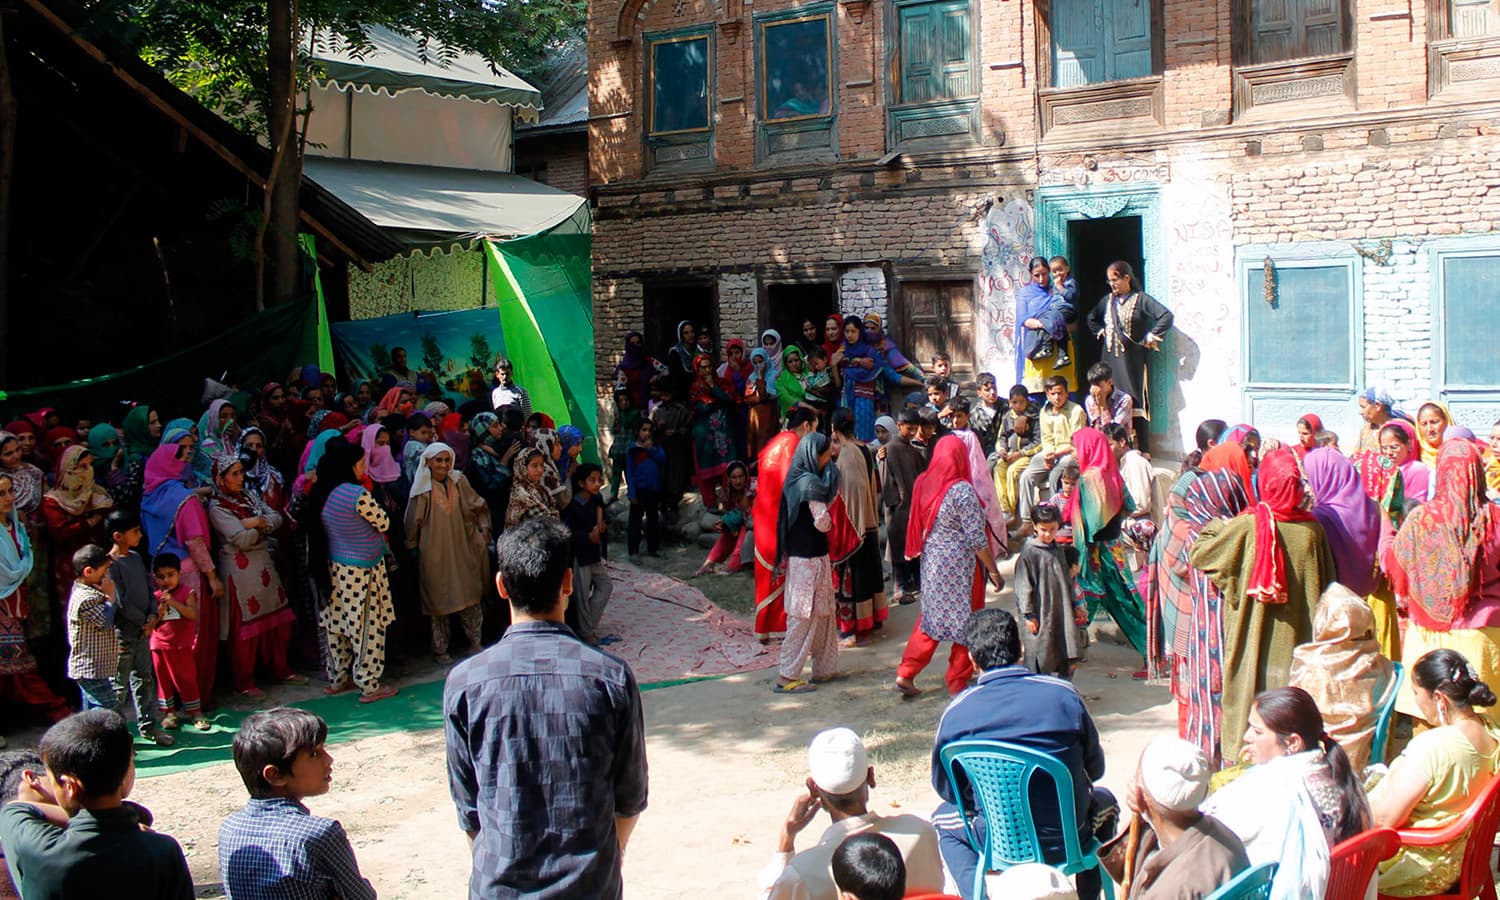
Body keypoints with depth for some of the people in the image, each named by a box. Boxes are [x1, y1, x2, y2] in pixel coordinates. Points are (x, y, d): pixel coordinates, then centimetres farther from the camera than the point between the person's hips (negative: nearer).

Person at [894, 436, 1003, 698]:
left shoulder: (923, 484, -1)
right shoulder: (962, 490, -18)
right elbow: (977, 538, -16)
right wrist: (994, 570, -9)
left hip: (931, 560, 6)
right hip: (960, 566, -6)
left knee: (930, 617, 17)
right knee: (964, 621, 8)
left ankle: (906, 674, 14)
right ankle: (957, 681, 17)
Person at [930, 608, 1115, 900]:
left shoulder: (956, 712, -12)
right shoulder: (1064, 695, -12)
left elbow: (945, 788, 1)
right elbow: (1095, 769, 2)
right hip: (1065, 842, 0)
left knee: (943, 816, 32)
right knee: (1104, 802, 33)